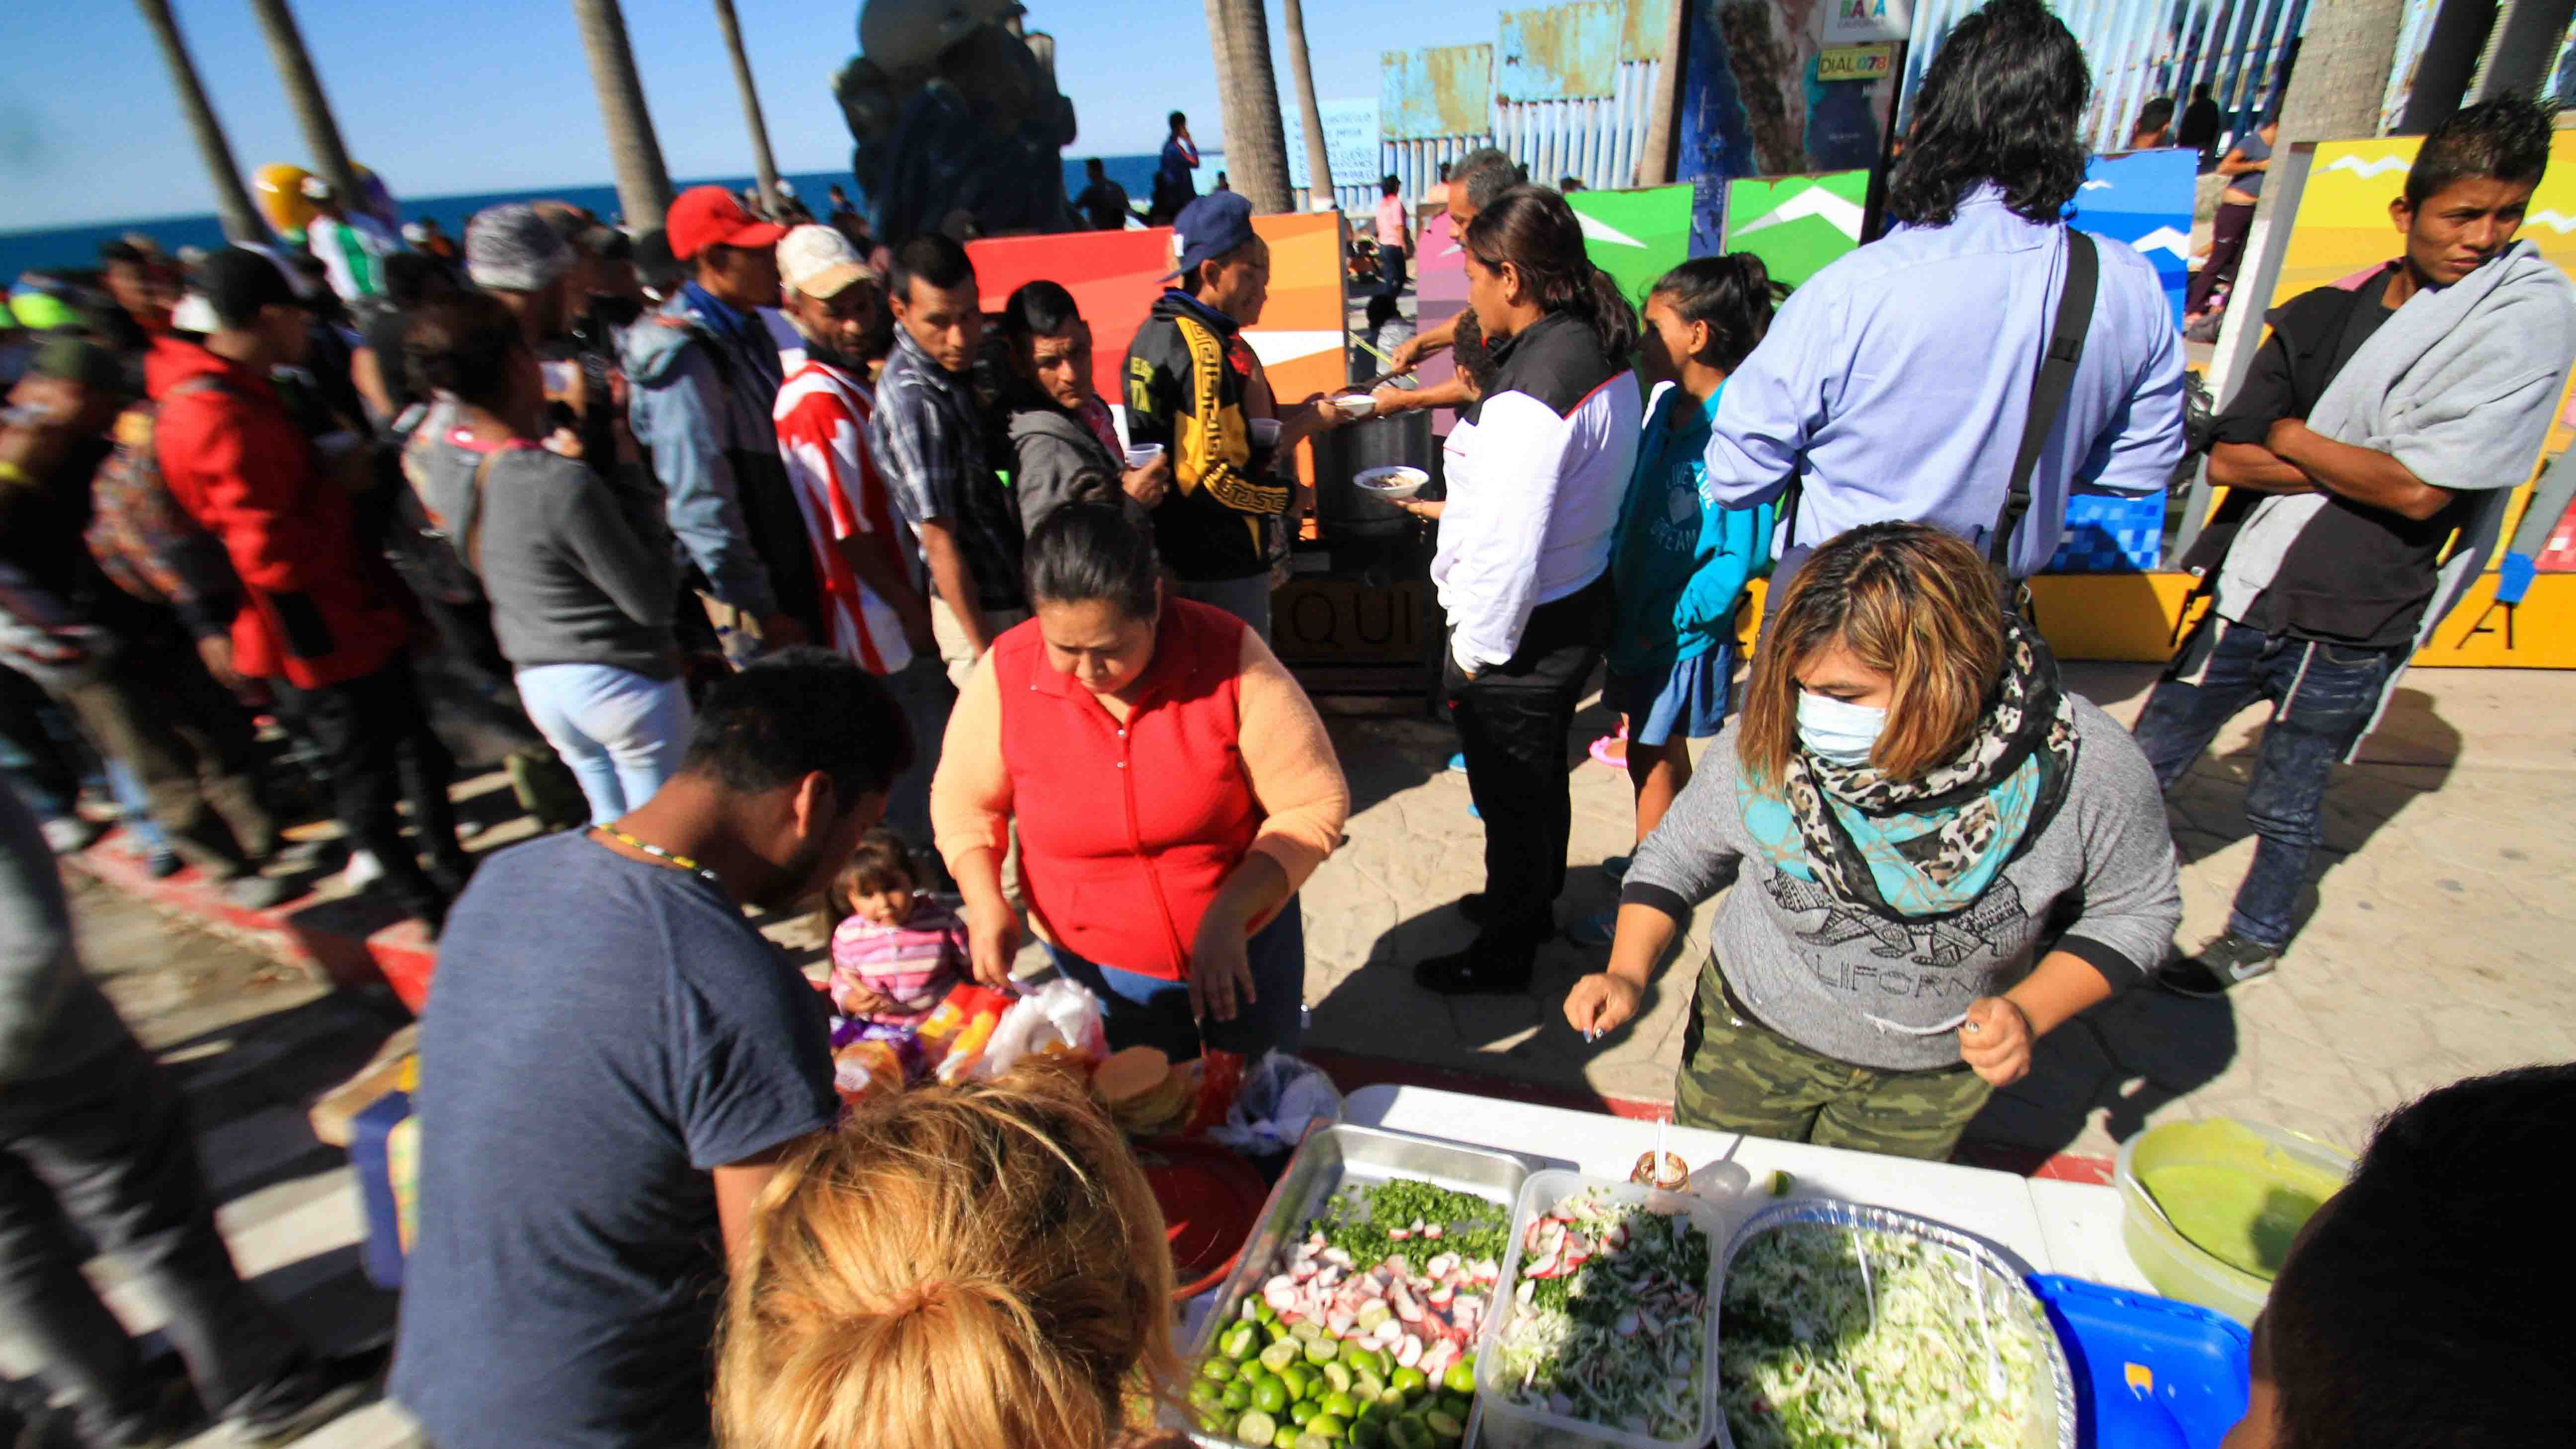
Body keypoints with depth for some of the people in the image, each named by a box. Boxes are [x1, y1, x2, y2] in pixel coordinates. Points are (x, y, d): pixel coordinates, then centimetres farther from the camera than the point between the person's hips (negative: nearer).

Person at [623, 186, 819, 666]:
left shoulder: (750, 330, 8)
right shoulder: (685, 360, -20)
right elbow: (700, 504, -22)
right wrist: (762, 611, -19)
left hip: (792, 567, 9)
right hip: (749, 590, -9)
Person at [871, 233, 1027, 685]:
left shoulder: (950, 369, 4)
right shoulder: (915, 398, -23)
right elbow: (941, 543, -21)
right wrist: (987, 653, -18)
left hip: (1012, 594, 8)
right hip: (982, 612, -8)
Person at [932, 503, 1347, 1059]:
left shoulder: (1228, 653, -23)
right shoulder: (1006, 675, -18)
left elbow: (1314, 804, -18)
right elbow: (962, 801, 0)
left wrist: (1229, 913, -27)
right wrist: (985, 902, -16)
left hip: (1245, 945, 0)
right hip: (1097, 969, 1)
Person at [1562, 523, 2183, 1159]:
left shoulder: (2091, 770, -27)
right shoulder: (1765, 745, -27)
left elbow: (2137, 910, -8)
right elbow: (1677, 854, -8)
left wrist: (2030, 1013, -22)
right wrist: (1629, 973, -20)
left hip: (1935, 1070, 0)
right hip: (1753, 1034, 0)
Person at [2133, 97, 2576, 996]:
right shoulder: (2322, 315, 5)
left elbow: (2418, 489, -15)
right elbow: (2227, 457, -2)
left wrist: (2291, 437, -5)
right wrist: (2368, 468, -12)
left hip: (2353, 627, -3)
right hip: (2248, 595, 4)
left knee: (2286, 807, 11)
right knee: (2146, 763, 12)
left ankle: (2258, 938, 35)